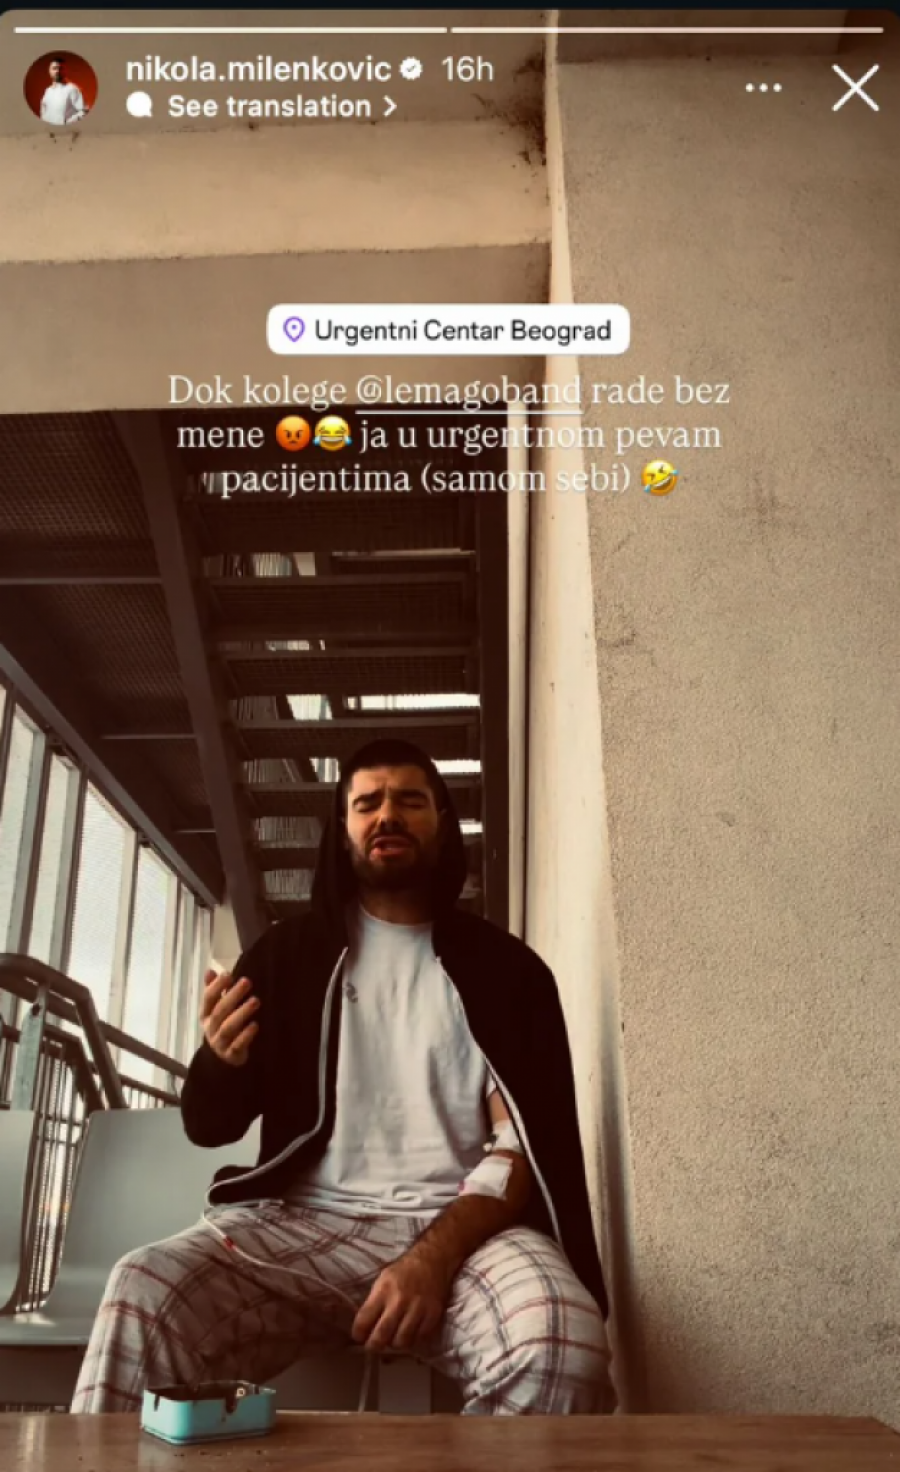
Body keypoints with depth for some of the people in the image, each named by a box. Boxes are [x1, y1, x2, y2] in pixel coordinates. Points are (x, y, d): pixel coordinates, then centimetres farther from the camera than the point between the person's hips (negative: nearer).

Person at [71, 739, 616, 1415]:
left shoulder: (506, 968, 9)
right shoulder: (289, 952, 13)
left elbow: (525, 1144, -1)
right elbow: (209, 1125, 13)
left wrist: (435, 1255, -19)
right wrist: (220, 1061, -13)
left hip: (460, 1225, 0)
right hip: (306, 1219, 1)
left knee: (562, 1343, -33)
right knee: (142, 1294, -29)